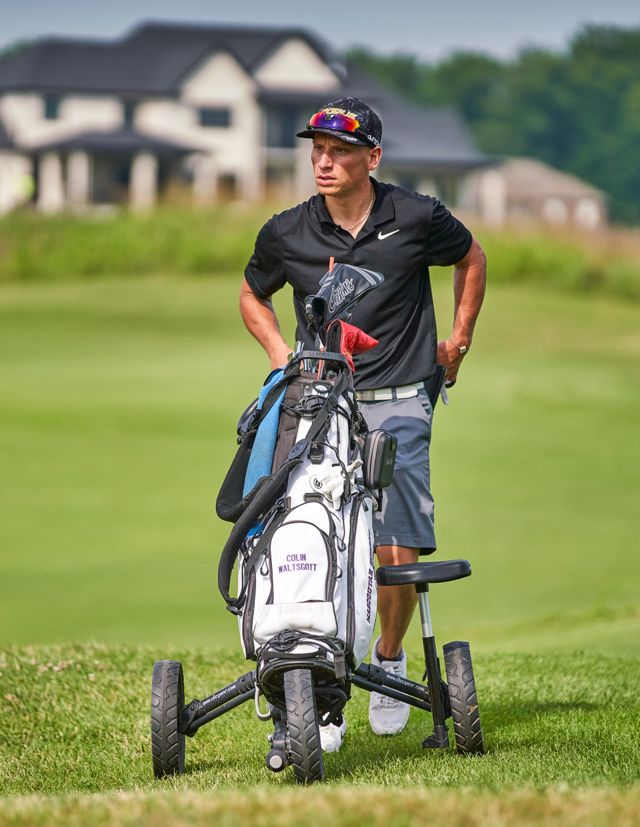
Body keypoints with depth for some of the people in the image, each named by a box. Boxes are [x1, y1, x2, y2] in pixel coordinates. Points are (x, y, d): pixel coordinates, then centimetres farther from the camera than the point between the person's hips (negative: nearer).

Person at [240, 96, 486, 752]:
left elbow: (471, 259, 19)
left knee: (398, 552, -9)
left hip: (398, 406, -1)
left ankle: (389, 660, 20)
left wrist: (458, 338, 16)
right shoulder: (287, 234, 2)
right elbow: (252, 296, 22)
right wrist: (279, 350, 6)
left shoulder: (416, 219, -2)